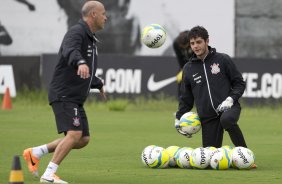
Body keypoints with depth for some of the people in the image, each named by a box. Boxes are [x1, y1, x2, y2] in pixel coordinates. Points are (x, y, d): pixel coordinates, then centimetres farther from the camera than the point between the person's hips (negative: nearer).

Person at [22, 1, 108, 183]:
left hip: (75, 99, 10)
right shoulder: (76, 32, -13)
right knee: (74, 134, -21)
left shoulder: (91, 39, 18)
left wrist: (98, 84, 48)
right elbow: (70, 51, -37)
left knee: (83, 140, 7)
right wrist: (81, 63, -58)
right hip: (64, 95, -10)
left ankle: (35, 153, 14)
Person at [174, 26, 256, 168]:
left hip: (228, 108, -3)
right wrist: (179, 119, 16)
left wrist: (231, 99, -11)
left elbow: (239, 83, 5)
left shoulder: (223, 60, 4)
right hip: (207, 116, 3)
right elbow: (186, 98, 22)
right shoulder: (188, 68, 12)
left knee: (226, 119, -39)